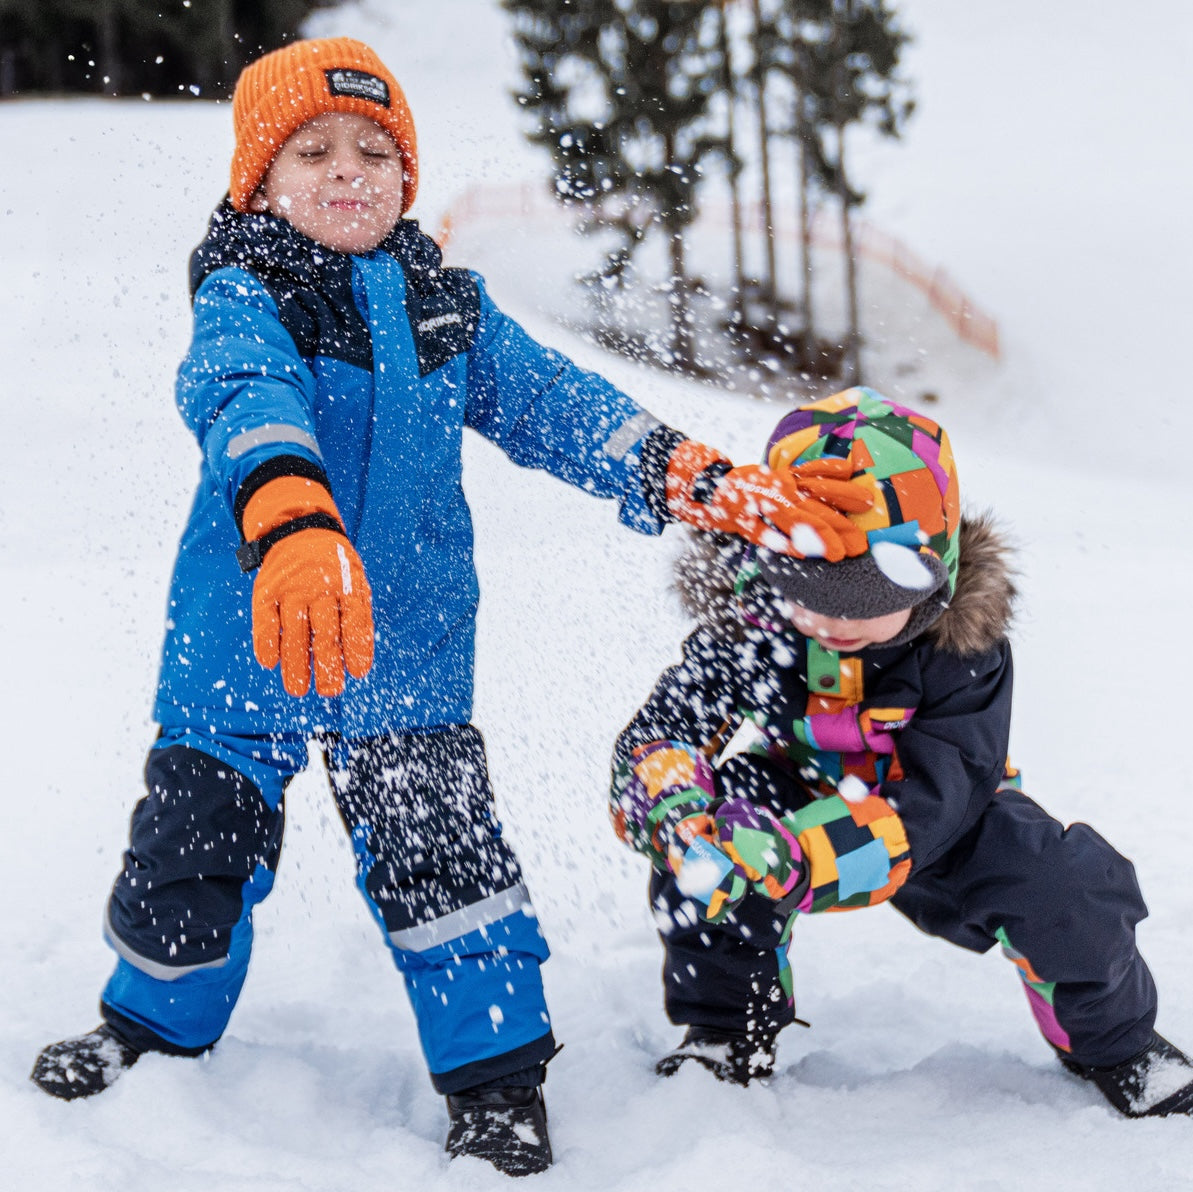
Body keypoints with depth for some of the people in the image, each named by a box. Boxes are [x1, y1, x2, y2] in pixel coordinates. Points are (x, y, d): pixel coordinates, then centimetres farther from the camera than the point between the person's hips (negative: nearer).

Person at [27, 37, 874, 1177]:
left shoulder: (448, 307, 7)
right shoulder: (243, 295, -11)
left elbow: (554, 401, 8)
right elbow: (244, 401, -31)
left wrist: (697, 478, -5)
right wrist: (291, 525, -53)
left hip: (409, 643, 2)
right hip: (244, 638, -2)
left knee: (438, 848, -5)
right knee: (195, 845, 7)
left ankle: (496, 1076, 12)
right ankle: (154, 1020, 36)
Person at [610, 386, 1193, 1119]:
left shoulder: (964, 649, -28)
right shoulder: (747, 626, -25)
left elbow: (928, 803, -38)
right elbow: (659, 735, -26)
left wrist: (780, 861, -54)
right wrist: (673, 809, -53)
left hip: (935, 821, 0)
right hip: (792, 798, 1)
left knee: (1057, 881, -24)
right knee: (706, 853, -30)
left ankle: (1110, 1039, 8)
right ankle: (726, 1030, -5)